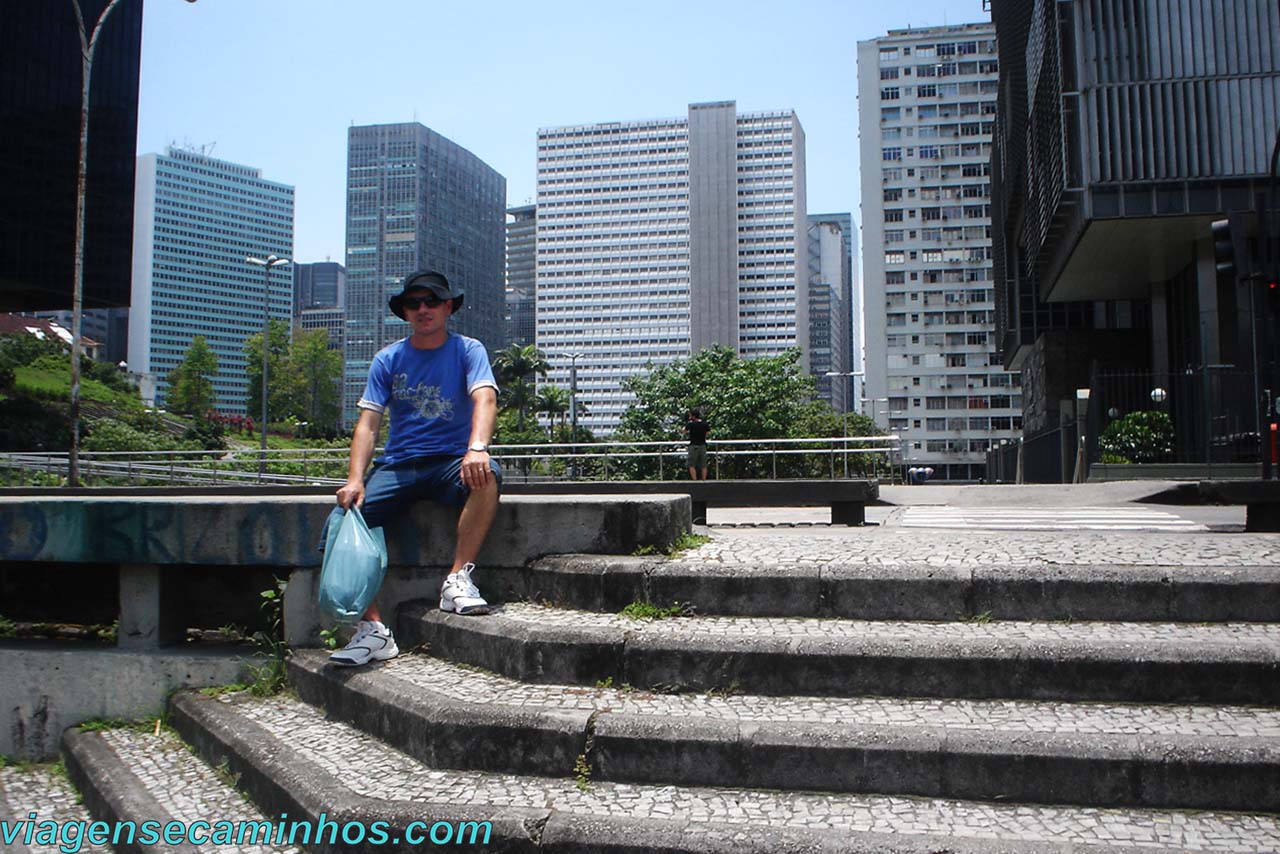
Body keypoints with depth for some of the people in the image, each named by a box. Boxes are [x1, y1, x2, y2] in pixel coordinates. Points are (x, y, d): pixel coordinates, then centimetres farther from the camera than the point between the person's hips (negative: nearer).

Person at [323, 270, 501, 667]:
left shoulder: (468, 350, 4)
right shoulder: (388, 359, 10)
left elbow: (485, 399, -15)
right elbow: (368, 422, 2)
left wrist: (477, 448, -37)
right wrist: (355, 480, -15)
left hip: (451, 462, -2)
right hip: (397, 465, 3)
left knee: (486, 477, -37)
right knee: (339, 525, -20)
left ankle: (458, 579, -29)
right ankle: (373, 629, -19)